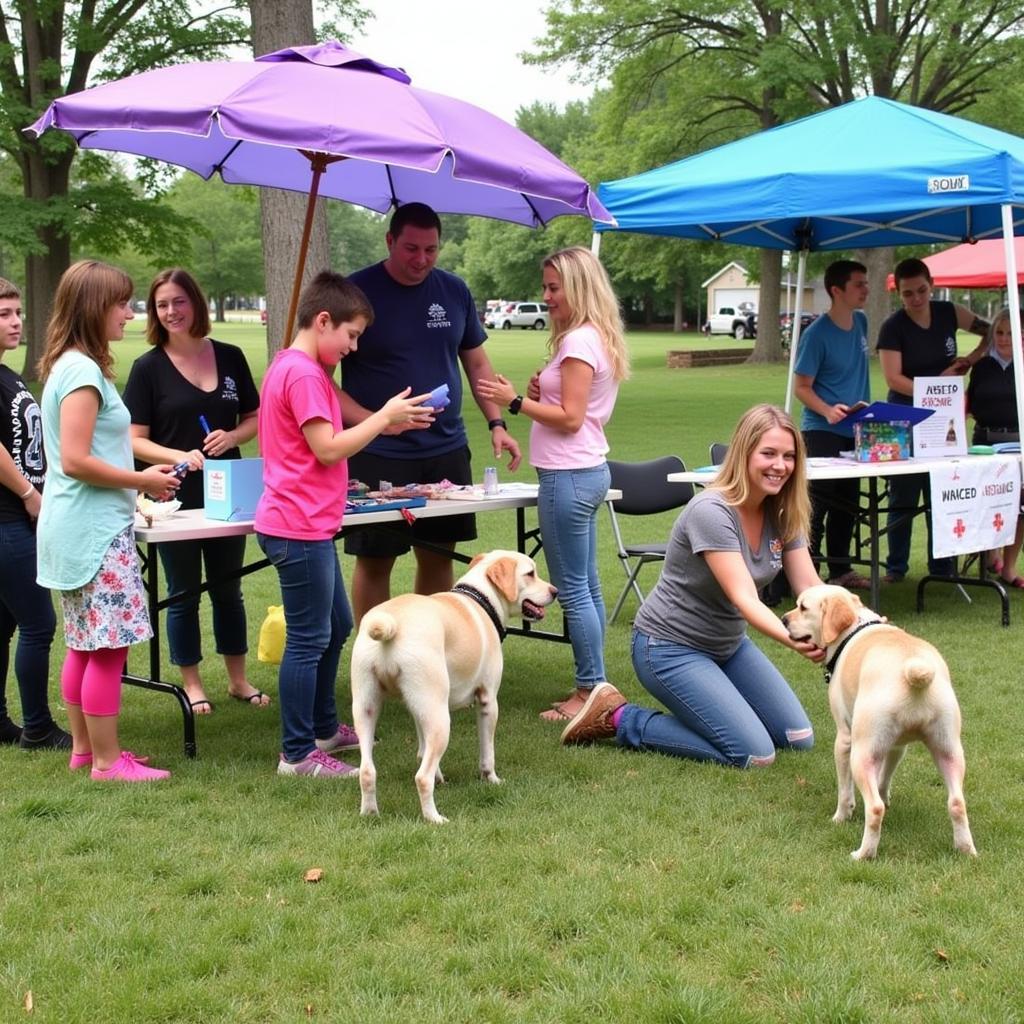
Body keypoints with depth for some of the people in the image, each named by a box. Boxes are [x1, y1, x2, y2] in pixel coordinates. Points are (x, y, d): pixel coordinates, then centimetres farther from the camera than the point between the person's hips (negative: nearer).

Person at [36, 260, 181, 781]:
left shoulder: (67, 367, 13)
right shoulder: (84, 371, -16)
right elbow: (75, 461, -22)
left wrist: (139, 479, 12)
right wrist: (142, 480, -12)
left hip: (79, 526, 10)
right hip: (94, 528, -10)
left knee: (86, 644, 16)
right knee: (107, 647, -5)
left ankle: (84, 746, 25)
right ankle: (107, 760, 1)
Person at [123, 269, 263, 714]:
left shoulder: (229, 357, 2)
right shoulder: (148, 368, -5)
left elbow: (255, 419, 8)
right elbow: (136, 440, -7)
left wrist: (231, 436, -13)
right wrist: (179, 456, -23)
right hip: (176, 495, -3)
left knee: (227, 588, 14)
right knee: (184, 593, 8)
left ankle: (238, 679, 27)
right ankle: (191, 683, 21)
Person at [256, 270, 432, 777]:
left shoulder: (292, 367, 15)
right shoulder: (303, 374, -17)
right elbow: (328, 448, -21)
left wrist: (384, 421, 8)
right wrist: (384, 416, -13)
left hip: (309, 526, 11)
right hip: (299, 527, -11)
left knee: (336, 626, 22)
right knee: (309, 639, -3)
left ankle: (324, 727, 35)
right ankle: (298, 754, 5)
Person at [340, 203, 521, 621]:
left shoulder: (454, 291, 7)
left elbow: (476, 362, 17)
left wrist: (496, 422, 3)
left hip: (447, 451, 5)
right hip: (378, 457, -5)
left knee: (438, 556, 11)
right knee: (375, 560, 1)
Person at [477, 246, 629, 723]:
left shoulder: (580, 341, -16)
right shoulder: (597, 339, 15)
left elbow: (571, 418, -19)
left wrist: (517, 402, -15)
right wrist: (539, 395, 5)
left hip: (569, 476, -11)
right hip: (585, 472, 11)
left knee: (573, 589, -5)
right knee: (586, 586, 13)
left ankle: (590, 690, 1)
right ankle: (593, 687, 19)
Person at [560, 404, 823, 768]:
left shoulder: (782, 516, -3)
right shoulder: (711, 512, -27)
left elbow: (810, 587, -8)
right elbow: (743, 597, -35)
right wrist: (793, 640, -51)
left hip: (729, 644, 9)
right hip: (672, 647, -8)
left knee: (799, 740, 9)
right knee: (754, 754, -16)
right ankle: (620, 719, -3)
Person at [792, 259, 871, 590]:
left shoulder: (861, 322, 7)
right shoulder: (817, 334, -15)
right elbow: (801, 387, -13)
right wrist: (827, 410, -30)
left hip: (854, 430, 8)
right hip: (822, 432, -7)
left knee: (847, 504, 14)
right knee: (818, 503, -6)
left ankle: (841, 569, 24)